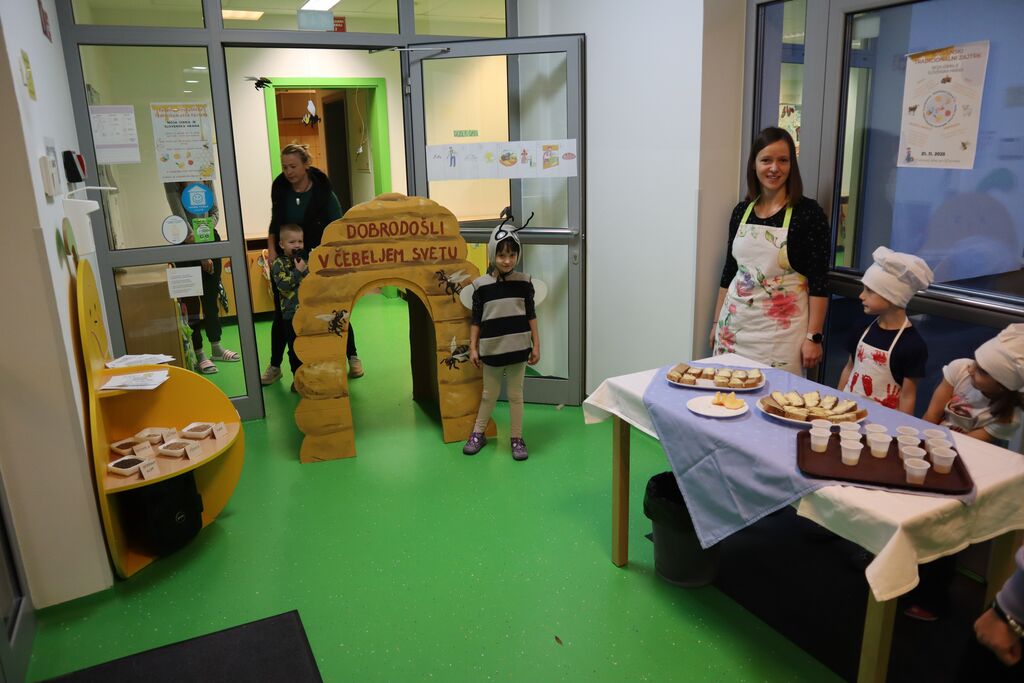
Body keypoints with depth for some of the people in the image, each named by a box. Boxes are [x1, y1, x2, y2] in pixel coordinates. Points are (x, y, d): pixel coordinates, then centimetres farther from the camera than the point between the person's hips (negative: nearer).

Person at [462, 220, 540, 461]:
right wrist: (473, 348, 1)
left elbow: (531, 315, 2)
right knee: (489, 394, 14)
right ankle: (478, 434, 31)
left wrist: (536, 345, 1)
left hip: (518, 348, 0)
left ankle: (517, 439, 22)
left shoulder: (524, 282, -3)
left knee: (516, 395, 10)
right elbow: (476, 320, 2)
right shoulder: (481, 285, -4)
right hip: (491, 349, 0)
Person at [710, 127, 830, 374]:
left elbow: (819, 281, -8)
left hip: (781, 330, -4)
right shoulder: (741, 210, 7)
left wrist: (814, 336, -12)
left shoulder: (809, 213, -7)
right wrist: (717, 322, 13)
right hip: (735, 324, 4)